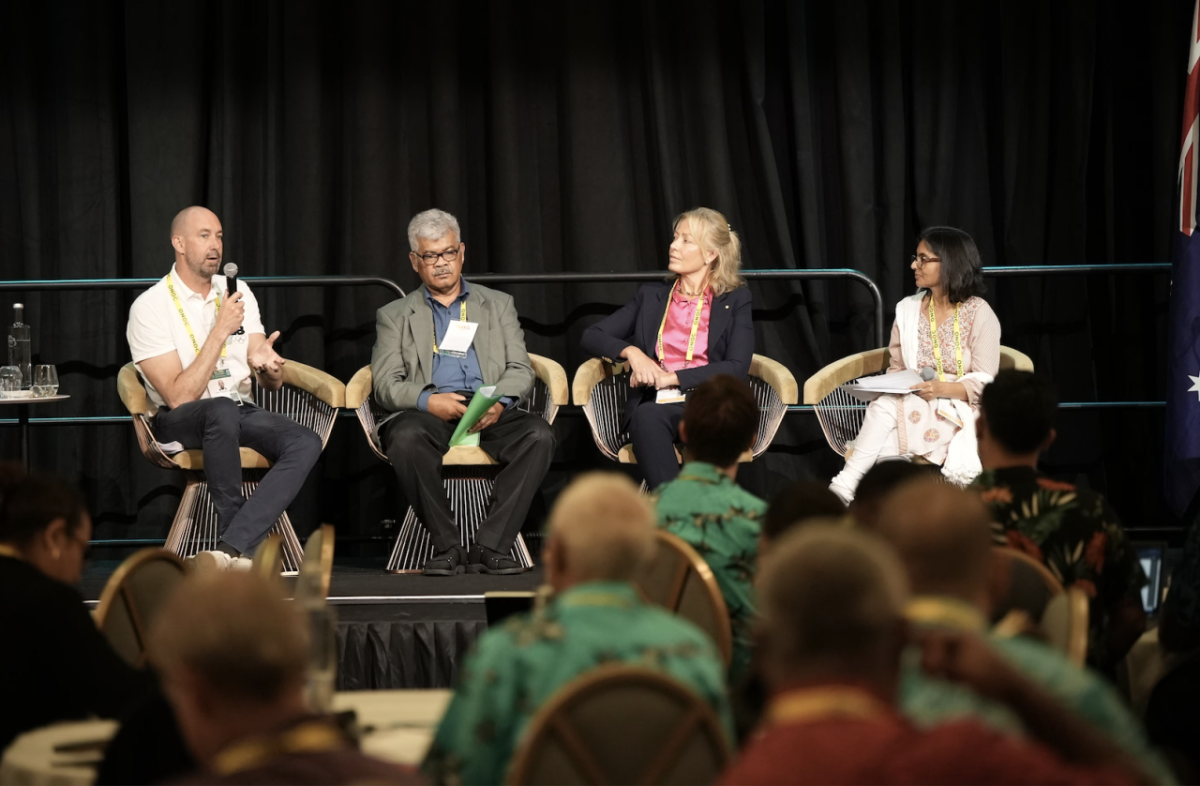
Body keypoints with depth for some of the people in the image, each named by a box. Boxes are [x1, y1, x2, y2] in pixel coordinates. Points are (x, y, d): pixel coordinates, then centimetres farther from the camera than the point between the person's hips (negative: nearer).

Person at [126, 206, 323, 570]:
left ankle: (230, 548, -38)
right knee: (222, 411, -40)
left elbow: (272, 383, 10)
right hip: (180, 423, -5)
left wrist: (267, 366, -15)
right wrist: (220, 332, -18)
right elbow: (179, 396, -16)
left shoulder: (237, 292, 11)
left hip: (241, 411, 5)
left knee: (306, 443, -26)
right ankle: (240, 551, -27)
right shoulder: (150, 307, -7)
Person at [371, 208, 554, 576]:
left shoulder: (498, 305, 22)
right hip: (428, 412, -1)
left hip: (489, 412, 1)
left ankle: (490, 547, -29)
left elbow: (520, 370, 11)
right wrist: (428, 401, -16)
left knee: (538, 434, -31)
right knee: (406, 438, -37)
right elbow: (386, 384, 6)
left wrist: (499, 401, -13)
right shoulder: (394, 316, 18)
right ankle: (446, 547, -25)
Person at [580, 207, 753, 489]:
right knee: (646, 417, -38)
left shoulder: (735, 300, 14)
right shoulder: (651, 297, 21)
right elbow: (591, 337, 17)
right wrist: (631, 352, -4)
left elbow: (737, 369, 1)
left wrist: (671, 378, -8)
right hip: (657, 404, 2)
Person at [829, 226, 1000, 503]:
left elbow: (985, 383, -6)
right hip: (915, 405, 4)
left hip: (961, 410, -4)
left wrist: (943, 389, -23)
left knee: (886, 408, -32)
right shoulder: (907, 310, 13)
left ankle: (844, 487, -37)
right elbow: (896, 367, 17)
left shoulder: (979, 314, -2)